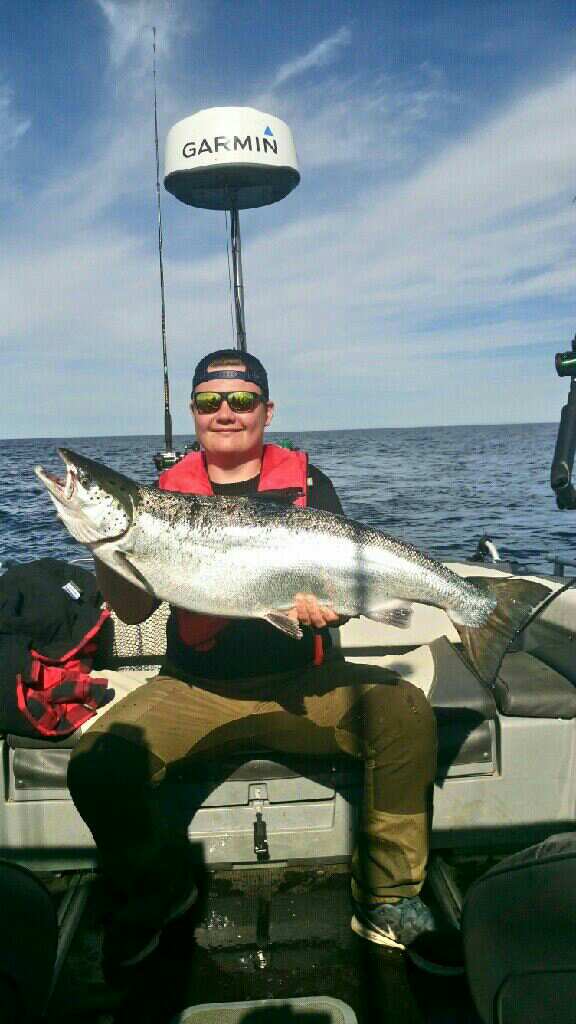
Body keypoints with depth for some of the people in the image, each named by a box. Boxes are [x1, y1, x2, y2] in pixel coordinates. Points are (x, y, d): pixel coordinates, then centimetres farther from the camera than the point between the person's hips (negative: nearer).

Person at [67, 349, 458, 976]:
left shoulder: (306, 483, 4)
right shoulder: (167, 494, 5)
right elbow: (133, 609, -1)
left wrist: (326, 603, -25)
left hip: (305, 683, 0)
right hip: (195, 690, 1)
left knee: (404, 712, -25)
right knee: (97, 764, -21)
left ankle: (389, 903, -4)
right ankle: (159, 885, 12)